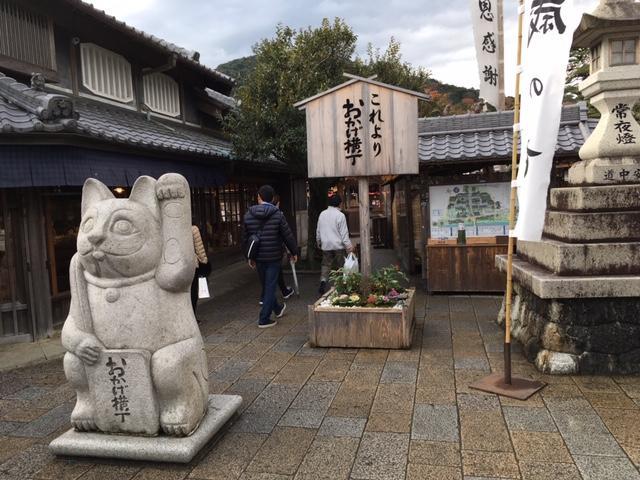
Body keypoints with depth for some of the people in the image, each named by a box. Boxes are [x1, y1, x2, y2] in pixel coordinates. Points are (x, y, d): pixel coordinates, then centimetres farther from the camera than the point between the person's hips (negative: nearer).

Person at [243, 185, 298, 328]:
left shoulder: (248, 215, -1)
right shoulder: (278, 214, -11)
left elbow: (245, 238, 6)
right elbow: (288, 236, -8)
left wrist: (249, 257, 17)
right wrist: (294, 252, 6)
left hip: (258, 258, 4)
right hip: (274, 257, -4)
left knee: (266, 285, 20)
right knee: (270, 287, 2)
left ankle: (277, 308, 39)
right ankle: (264, 319, 2)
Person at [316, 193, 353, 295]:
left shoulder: (322, 214, 4)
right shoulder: (340, 215, -11)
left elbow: (318, 230, 12)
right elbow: (344, 233, -13)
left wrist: (318, 241, 26)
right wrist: (349, 245, -10)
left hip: (326, 245, 4)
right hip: (338, 245, -4)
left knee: (326, 265, 9)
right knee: (341, 265, 9)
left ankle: (323, 282, -10)